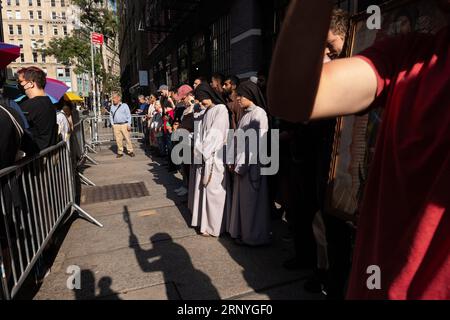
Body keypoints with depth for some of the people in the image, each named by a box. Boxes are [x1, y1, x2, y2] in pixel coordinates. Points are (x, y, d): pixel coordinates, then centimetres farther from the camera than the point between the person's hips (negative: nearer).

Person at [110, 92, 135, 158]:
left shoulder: (125, 105, 1)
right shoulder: (112, 107, 12)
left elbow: (129, 115, 0)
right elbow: (111, 116, 17)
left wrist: (129, 125, -5)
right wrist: (112, 124, 6)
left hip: (124, 124, -3)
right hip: (116, 125, 3)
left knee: (128, 138, 0)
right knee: (118, 140, 4)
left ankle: (130, 151, 11)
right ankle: (120, 152, 14)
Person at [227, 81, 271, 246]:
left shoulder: (258, 113, -12)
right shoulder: (246, 114, 14)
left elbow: (255, 142, -18)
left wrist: (241, 164, -16)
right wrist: (233, 161, 5)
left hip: (251, 164, -8)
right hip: (242, 163, 8)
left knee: (251, 200, 1)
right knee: (242, 199, 14)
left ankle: (254, 236, 16)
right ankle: (243, 232, 27)